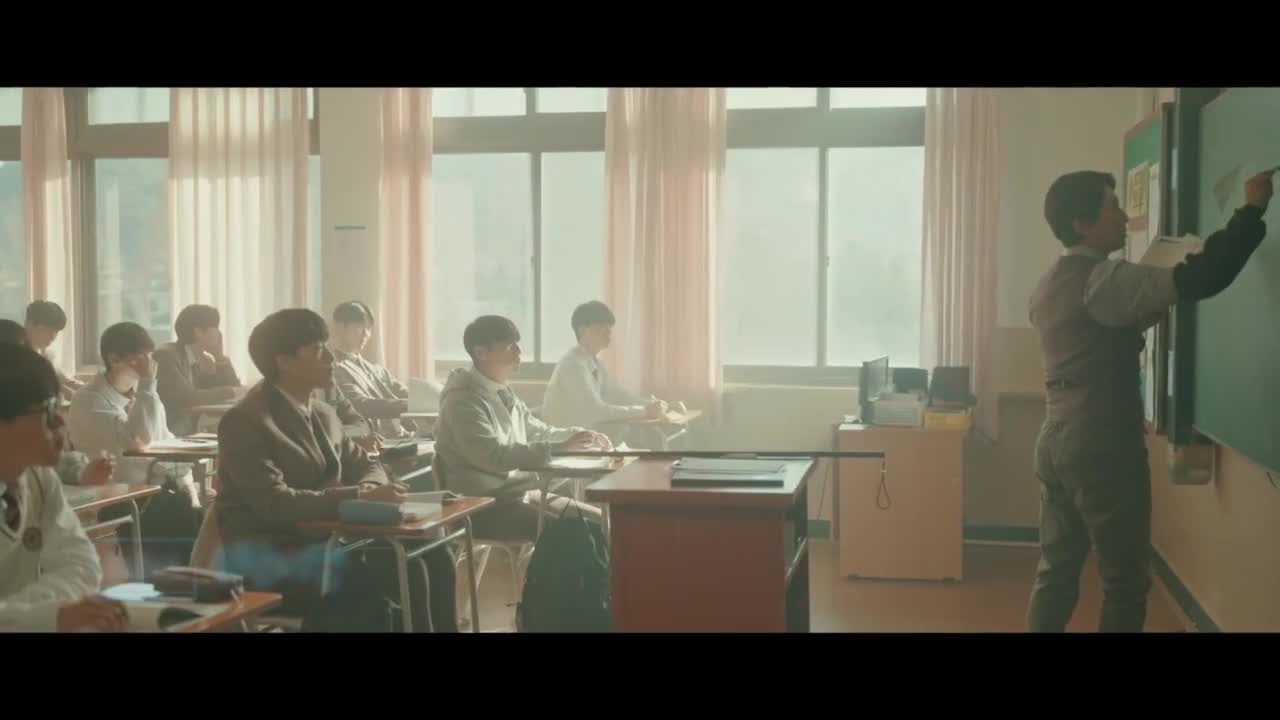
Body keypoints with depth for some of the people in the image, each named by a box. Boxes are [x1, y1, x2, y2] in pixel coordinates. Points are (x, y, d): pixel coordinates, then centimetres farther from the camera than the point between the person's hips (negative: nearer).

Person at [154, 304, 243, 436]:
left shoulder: (204, 360, 9)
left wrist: (219, 355, 1)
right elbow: (186, 398, -22)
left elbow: (233, 386, 6)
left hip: (192, 433, 7)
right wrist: (229, 392, -15)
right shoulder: (167, 356, -12)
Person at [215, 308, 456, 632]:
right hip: (267, 557, -7)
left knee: (434, 557, -13)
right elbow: (275, 504, -23)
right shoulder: (244, 421, -13)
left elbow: (366, 466, 18)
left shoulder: (323, 414, 11)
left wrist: (369, 489, -7)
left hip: (323, 538, 7)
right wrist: (359, 497, -25)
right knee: (399, 567, -25)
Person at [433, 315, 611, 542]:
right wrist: (561, 448, -29)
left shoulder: (503, 394, 12)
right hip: (482, 506, -9)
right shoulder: (463, 399, -16)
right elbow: (493, 456, -28)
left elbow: (536, 431, 23)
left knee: (597, 520, 2)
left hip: (519, 494, 9)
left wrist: (576, 436, 3)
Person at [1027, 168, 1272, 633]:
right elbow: (1200, 280, -23)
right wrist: (1252, 209, -14)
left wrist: (1138, 324, 16)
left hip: (1057, 442, 9)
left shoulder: (1050, 285, 13)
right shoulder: (1103, 278, -15)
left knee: (1057, 569, 13)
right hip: (1102, 447, -9)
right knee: (1126, 580, 3)